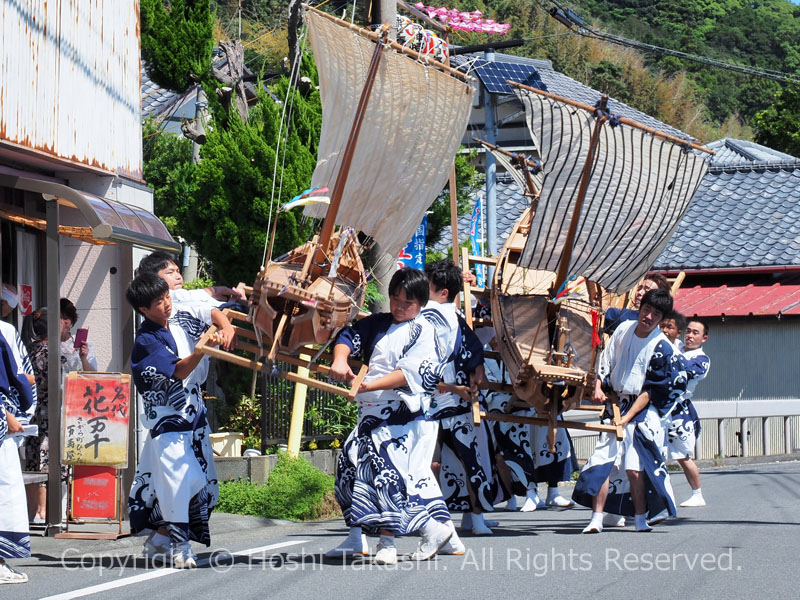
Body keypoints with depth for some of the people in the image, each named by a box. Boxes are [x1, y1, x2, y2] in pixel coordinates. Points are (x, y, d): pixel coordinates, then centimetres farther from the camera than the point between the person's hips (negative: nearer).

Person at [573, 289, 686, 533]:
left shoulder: (662, 348, -11)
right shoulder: (623, 329, 3)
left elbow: (651, 391, -11)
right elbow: (605, 362, 14)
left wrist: (627, 417, -14)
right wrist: (598, 387, -1)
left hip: (642, 410, -4)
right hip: (615, 404, 4)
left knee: (635, 467, -11)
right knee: (602, 461, -6)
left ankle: (640, 519, 1)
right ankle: (596, 519, -4)